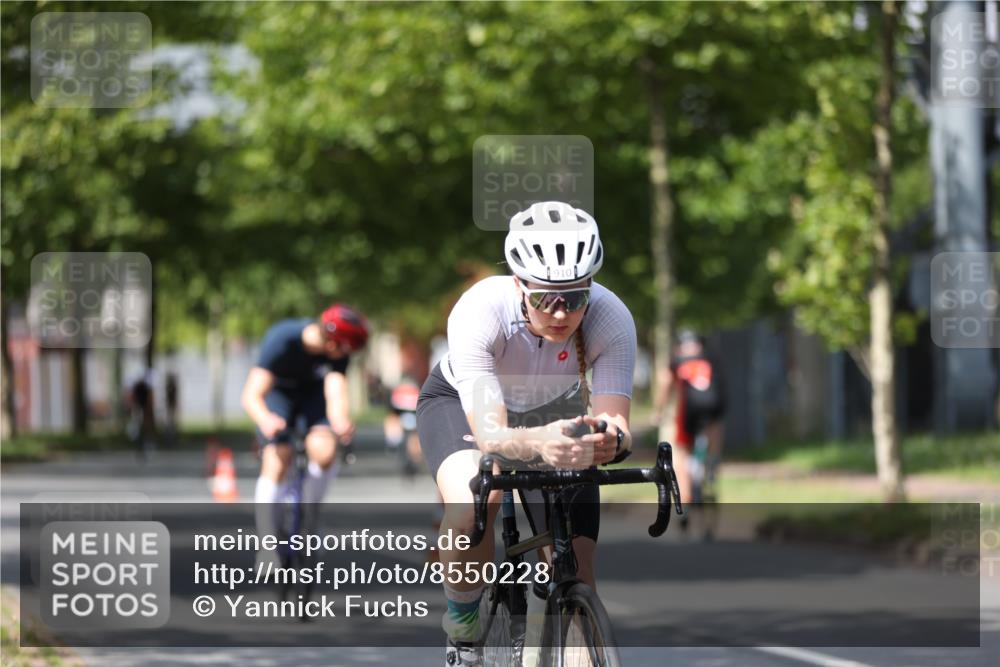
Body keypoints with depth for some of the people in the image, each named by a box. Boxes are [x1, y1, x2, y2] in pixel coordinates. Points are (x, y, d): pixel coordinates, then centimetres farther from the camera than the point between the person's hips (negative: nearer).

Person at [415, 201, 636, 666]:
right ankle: (463, 628, -10)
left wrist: (609, 439, -62)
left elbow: (616, 421, -38)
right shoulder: (480, 311, -39)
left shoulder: (611, 320, -33)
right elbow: (490, 435, -45)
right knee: (472, 502, -36)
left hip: (557, 410, 3)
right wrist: (537, 443, -66)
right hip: (462, 402, -2)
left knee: (576, 575, -11)